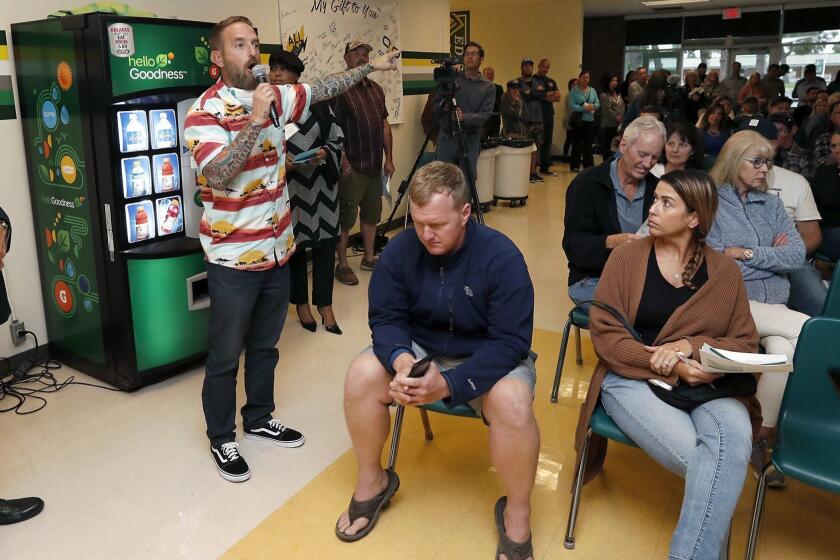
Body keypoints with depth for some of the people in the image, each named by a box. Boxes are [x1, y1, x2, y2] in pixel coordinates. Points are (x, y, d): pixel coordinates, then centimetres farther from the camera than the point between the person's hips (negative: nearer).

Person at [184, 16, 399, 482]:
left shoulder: (273, 97, 5)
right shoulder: (203, 113, -13)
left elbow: (323, 89, 18)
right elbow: (220, 175, -27)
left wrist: (371, 67, 19)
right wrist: (255, 119, -29)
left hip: (277, 251, 6)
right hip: (233, 259, -6)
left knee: (265, 346, 20)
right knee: (225, 357, 8)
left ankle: (259, 419, 39)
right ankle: (221, 440, 26)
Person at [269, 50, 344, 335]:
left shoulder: (317, 103, 1)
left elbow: (337, 137, 5)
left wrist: (326, 153, -14)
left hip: (319, 186, 1)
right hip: (286, 189, -1)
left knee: (325, 243, 4)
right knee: (294, 245, 9)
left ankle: (325, 305, 18)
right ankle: (301, 303, 26)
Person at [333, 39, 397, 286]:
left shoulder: (376, 89, 14)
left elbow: (385, 125, 17)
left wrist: (389, 158, 12)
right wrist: (343, 163, -19)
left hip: (375, 166, 7)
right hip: (352, 168, -7)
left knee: (372, 214, 15)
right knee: (346, 218, 0)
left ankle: (369, 258, 29)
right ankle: (342, 265, 10)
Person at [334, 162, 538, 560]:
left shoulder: (501, 257, -22)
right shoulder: (400, 250, -12)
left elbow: (510, 341, -23)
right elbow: (386, 318, -6)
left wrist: (448, 384, -35)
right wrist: (401, 359, -31)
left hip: (489, 358, -3)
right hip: (418, 349, 3)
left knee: (512, 403, -33)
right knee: (361, 375, -21)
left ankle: (517, 513, -5)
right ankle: (372, 481, 5)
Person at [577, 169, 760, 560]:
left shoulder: (724, 271, 10)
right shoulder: (627, 256, 3)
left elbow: (745, 343, 7)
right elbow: (604, 333, -4)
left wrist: (689, 346, -13)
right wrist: (669, 367, -16)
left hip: (705, 383, 2)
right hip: (633, 379, -2)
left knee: (733, 438, -32)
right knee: (698, 459, -28)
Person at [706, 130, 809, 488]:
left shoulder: (772, 205, 18)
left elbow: (798, 256, 6)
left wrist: (745, 252, -6)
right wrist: (771, 255, -4)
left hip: (773, 305, 4)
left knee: (785, 350, -28)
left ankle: (763, 437, -14)